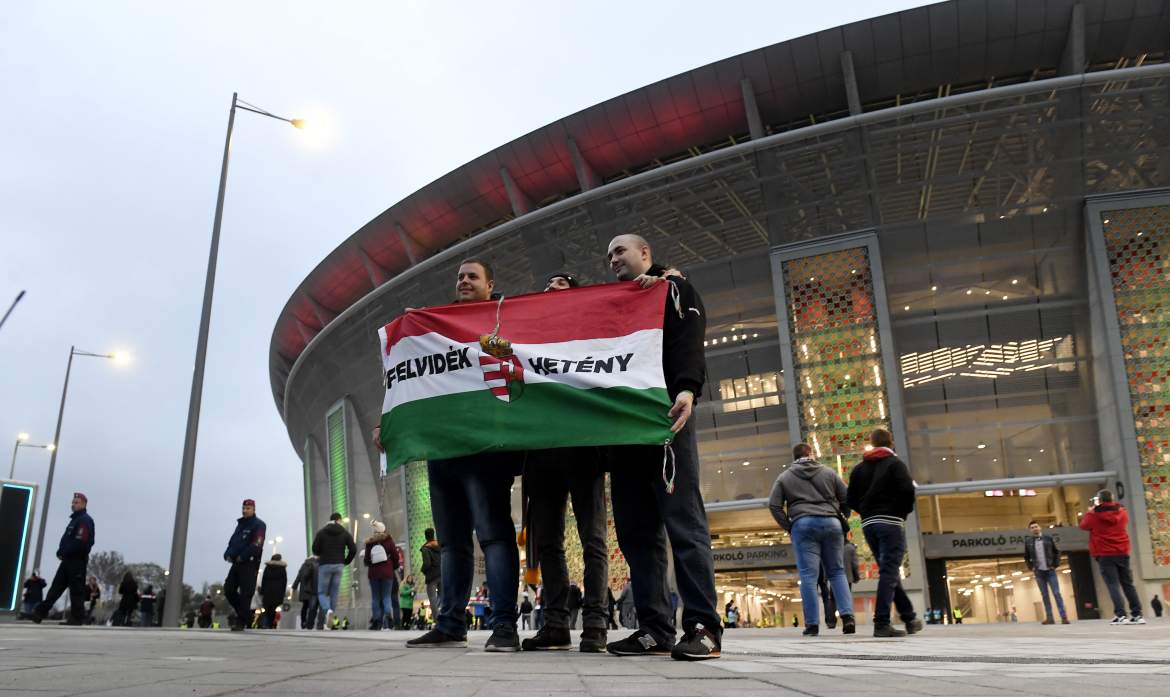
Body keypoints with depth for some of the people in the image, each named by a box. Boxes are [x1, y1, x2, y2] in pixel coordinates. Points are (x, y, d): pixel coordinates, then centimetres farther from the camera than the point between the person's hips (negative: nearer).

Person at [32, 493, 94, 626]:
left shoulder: (85, 520, -12)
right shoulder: (75, 519, 22)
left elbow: (80, 542, -22)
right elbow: (68, 539, 22)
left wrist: (63, 552, -14)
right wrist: (62, 552, 4)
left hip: (77, 560, -10)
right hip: (69, 559, 10)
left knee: (76, 589, -6)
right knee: (56, 586, 9)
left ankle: (77, 617, -3)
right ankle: (40, 612, 11)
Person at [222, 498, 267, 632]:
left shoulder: (258, 525, -5)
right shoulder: (240, 524, 22)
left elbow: (256, 545, -15)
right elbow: (232, 541, 20)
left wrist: (242, 557, -16)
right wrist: (228, 554, 1)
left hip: (249, 564, -8)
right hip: (236, 563, 8)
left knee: (245, 593, -7)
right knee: (228, 590, 7)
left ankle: (241, 621, -3)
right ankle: (245, 615, 20)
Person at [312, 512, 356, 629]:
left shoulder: (321, 532, 1)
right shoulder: (345, 532, 4)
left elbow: (315, 550, -3)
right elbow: (353, 549, -3)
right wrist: (346, 562, 11)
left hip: (325, 565, -1)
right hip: (339, 565, 2)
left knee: (321, 592, 4)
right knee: (334, 593, 8)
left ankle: (328, 610, -23)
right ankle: (331, 617, 3)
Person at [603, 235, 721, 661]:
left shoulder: (674, 289, 13)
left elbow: (687, 341, -4)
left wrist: (686, 389, -24)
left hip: (663, 415, -6)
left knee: (684, 521, -11)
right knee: (635, 529, 0)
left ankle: (703, 627, -11)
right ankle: (654, 628, 2)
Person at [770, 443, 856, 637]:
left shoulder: (784, 477, 12)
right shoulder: (828, 473, 14)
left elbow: (774, 505, 4)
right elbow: (847, 498, 12)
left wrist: (787, 526, 9)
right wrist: (842, 519, 22)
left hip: (802, 524, -1)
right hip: (831, 522, 1)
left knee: (808, 575, -2)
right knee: (837, 571, 11)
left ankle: (812, 624, -5)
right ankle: (847, 615, -3)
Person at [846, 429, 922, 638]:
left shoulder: (859, 468, 14)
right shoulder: (895, 463, -1)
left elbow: (851, 501, 9)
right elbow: (907, 490, -15)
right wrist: (905, 511, 2)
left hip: (868, 525, 6)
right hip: (891, 522, -5)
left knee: (889, 571, 14)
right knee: (889, 573, -7)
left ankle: (909, 618, 21)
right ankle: (881, 624, -13)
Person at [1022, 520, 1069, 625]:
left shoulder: (1049, 539, 2)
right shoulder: (1028, 543, 5)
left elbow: (1057, 552, 5)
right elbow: (1026, 557, 15)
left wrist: (1055, 565, -3)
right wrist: (1031, 568, 4)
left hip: (1050, 571, -1)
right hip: (1039, 572, 2)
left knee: (1057, 593, -5)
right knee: (1044, 595, 4)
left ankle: (1064, 617, -4)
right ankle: (1049, 618, 6)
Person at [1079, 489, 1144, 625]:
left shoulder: (1094, 514, -6)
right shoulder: (1122, 512, 7)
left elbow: (1083, 525, 9)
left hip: (1105, 554, -4)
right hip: (1122, 552, 5)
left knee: (1113, 584, -8)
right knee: (1128, 584, 11)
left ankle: (1120, 615, -17)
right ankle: (1137, 615, 8)